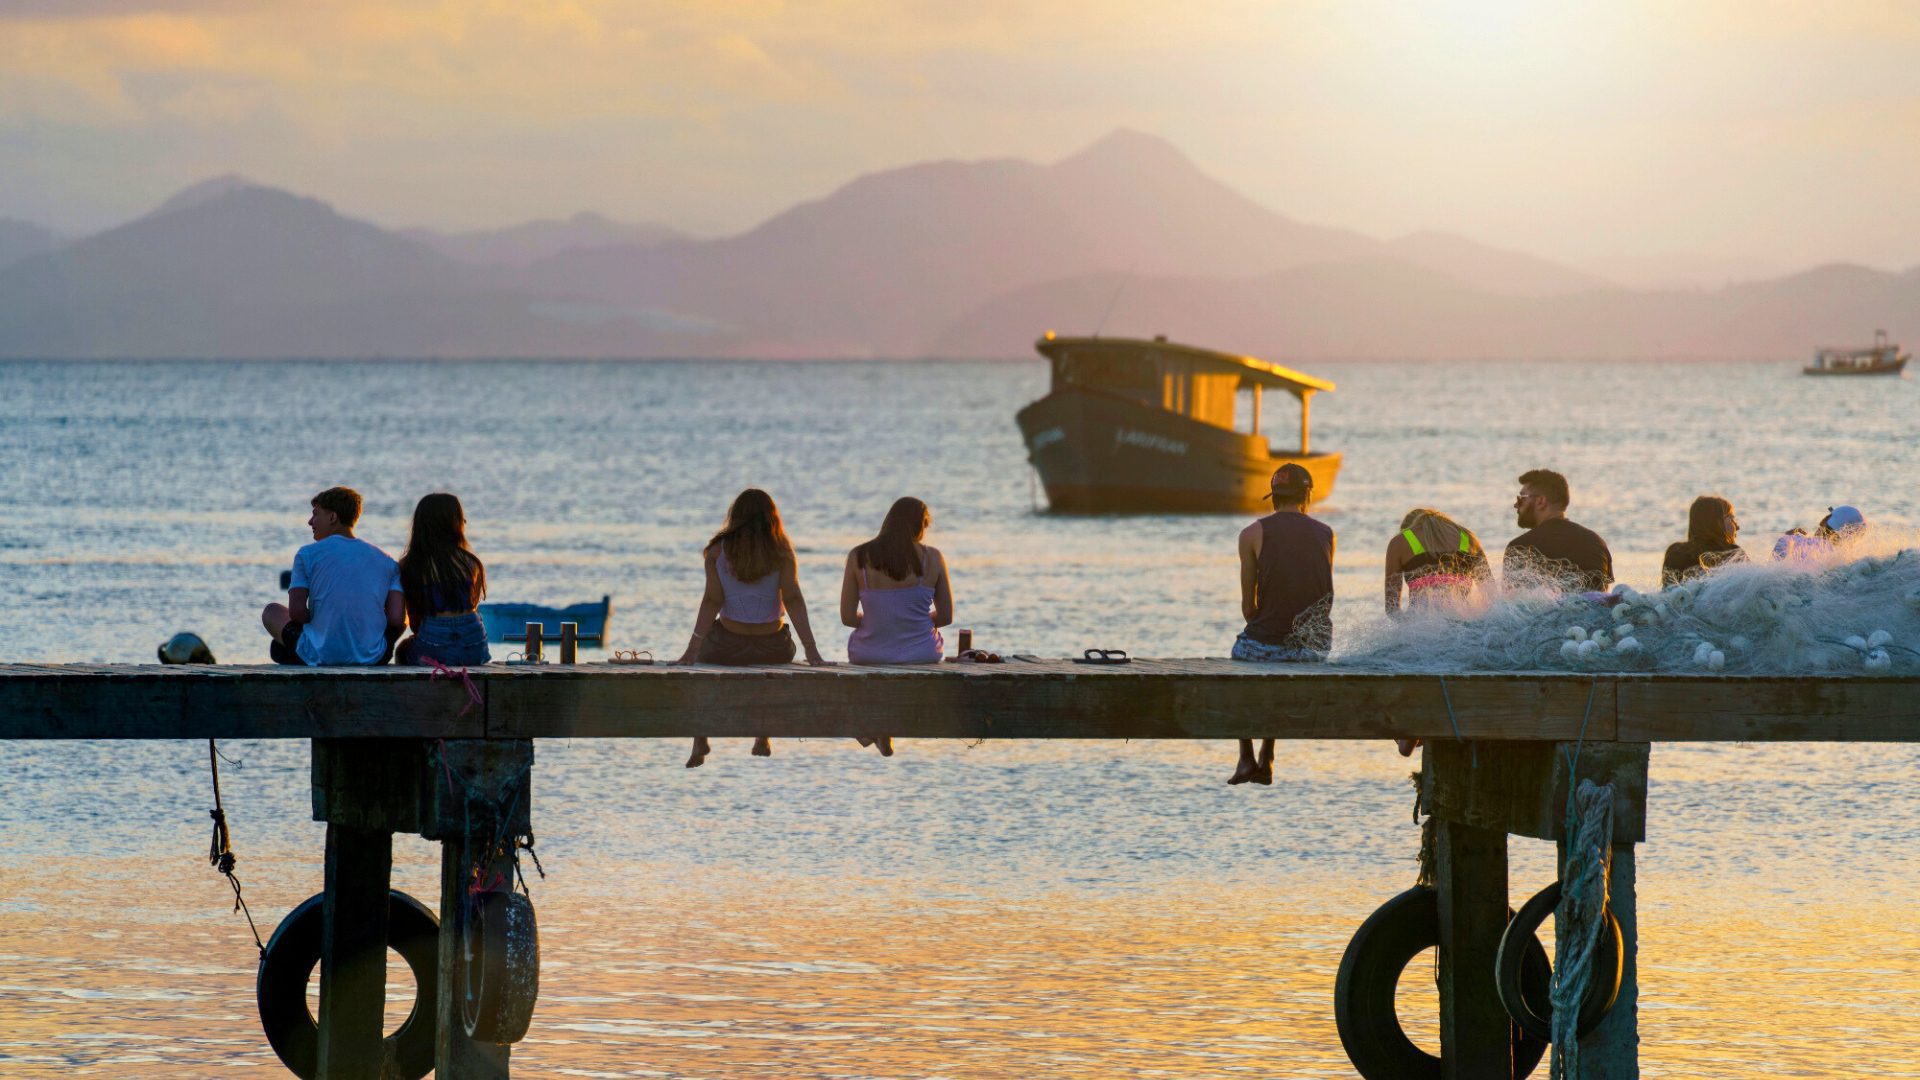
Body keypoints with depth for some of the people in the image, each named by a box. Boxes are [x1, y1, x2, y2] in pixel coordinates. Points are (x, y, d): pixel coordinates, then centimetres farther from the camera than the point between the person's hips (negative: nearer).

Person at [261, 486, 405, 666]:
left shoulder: (308, 554, 0)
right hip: (373, 657, 2)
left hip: (320, 657, -2)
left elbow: (296, 612, -9)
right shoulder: (386, 561, 7)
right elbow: (397, 619, -2)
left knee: (272, 611, 25)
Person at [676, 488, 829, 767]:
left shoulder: (718, 550, -6)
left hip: (725, 648, -1)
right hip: (773, 648, 1)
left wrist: (692, 649, -12)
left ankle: (700, 741, 28)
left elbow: (712, 600, -12)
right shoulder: (781, 551, -7)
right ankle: (763, 739, 38)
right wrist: (811, 651, -15)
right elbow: (792, 598, -13)